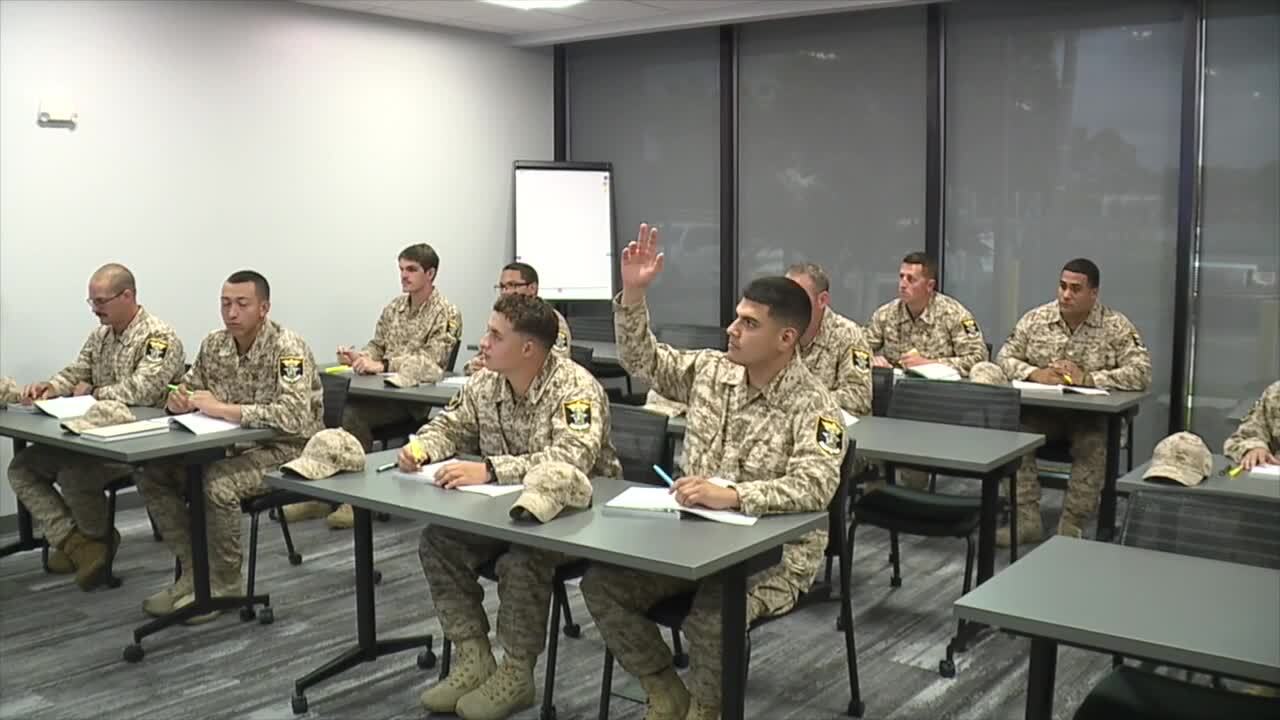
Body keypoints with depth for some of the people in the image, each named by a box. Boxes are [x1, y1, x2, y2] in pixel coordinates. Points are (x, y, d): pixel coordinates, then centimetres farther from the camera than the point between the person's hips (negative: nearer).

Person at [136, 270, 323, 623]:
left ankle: (224, 583, -10)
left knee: (217, 484, -32)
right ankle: (193, 571, 6)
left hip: (288, 450, -8)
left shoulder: (288, 348, -20)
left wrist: (222, 409, -30)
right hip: (238, 447, 8)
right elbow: (188, 387, 17)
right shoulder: (214, 344, 3)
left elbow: (294, 416, -32)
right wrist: (178, 398, -10)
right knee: (153, 475, -5)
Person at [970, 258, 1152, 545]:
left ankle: (1071, 525, -19)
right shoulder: (1036, 318, 5)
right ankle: (1027, 518, -19)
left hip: (1091, 415, -2)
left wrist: (1088, 378, -24)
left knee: (1094, 444, -33)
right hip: (1041, 410, 3)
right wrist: (1035, 373, -17)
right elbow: (1005, 358, 4)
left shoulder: (1117, 327, -4)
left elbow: (1142, 373, -14)